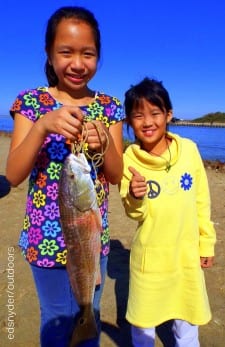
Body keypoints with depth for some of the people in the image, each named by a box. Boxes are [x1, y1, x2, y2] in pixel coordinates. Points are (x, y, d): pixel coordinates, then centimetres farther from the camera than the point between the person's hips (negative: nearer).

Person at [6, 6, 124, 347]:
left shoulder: (109, 106, -2)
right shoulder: (33, 101, -9)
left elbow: (116, 176, -4)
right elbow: (13, 176, -16)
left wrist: (104, 141, -24)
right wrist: (42, 125, -30)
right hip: (47, 235, -2)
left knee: (89, 316, 23)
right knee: (57, 320, 18)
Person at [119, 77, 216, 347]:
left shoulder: (189, 149, -10)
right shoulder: (129, 160, -16)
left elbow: (201, 202, 1)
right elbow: (135, 214, -12)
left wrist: (206, 242, 7)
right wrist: (134, 197, -34)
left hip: (187, 253, 2)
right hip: (149, 256, -2)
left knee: (186, 323, 24)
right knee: (143, 321, 20)